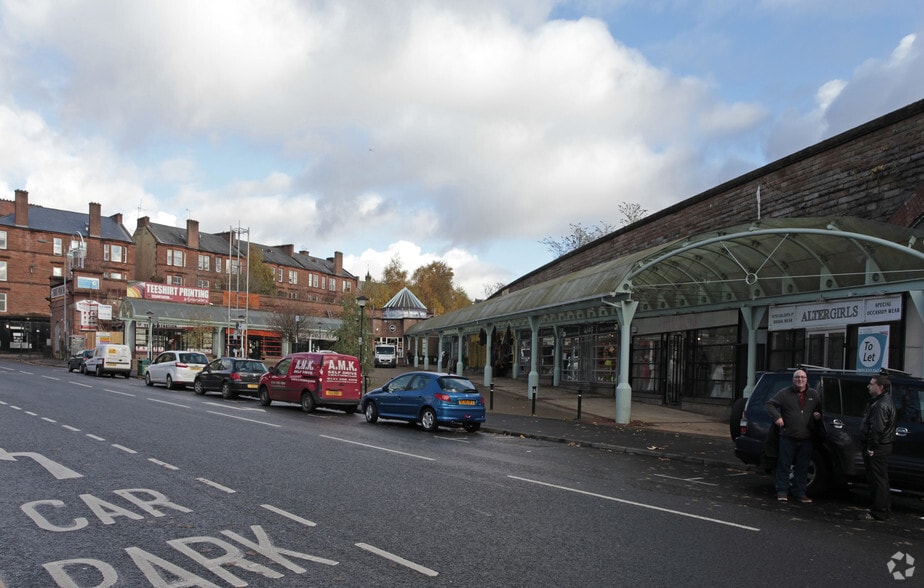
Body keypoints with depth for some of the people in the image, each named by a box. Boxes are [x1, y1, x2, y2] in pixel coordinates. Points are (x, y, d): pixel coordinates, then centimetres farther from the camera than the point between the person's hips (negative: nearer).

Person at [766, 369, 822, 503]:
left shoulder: (814, 395, 11)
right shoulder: (785, 393, 0)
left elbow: (820, 410, 23)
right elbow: (770, 404, 2)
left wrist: (818, 415, 1)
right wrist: (776, 417, -12)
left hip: (806, 438, 3)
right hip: (788, 437, -3)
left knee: (802, 467, 9)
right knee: (784, 465, 1)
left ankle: (800, 493, 18)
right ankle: (782, 491, 10)